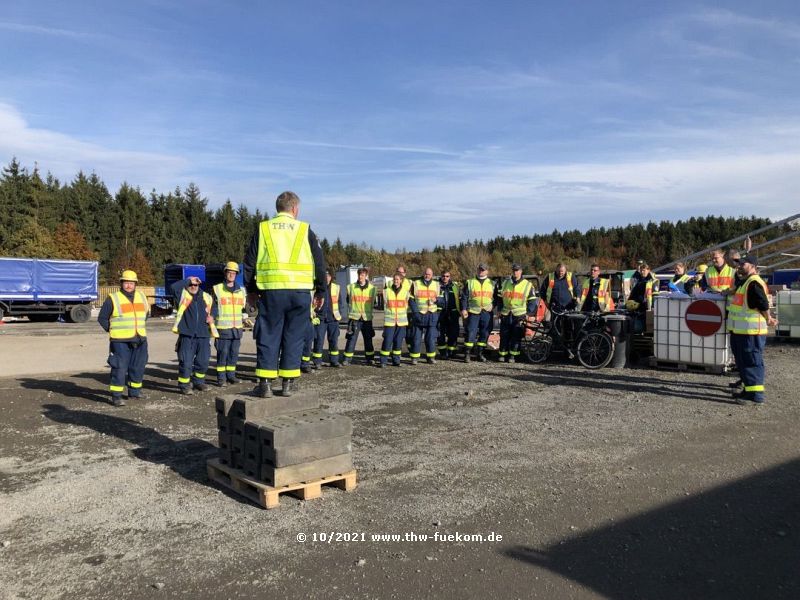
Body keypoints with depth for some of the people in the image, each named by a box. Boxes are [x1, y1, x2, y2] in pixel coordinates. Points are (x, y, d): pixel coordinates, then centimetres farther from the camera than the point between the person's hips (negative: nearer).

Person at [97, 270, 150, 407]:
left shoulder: (141, 297, 11)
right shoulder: (113, 299, -4)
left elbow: (146, 313, 26)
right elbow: (102, 318, 2)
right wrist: (113, 331, -2)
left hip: (139, 340, 5)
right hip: (120, 341, -5)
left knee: (138, 367, 12)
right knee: (119, 368, -7)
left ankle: (134, 390, 27)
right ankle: (116, 396, -2)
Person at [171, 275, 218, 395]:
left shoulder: (207, 297, 14)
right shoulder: (183, 295, 3)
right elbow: (174, 286, -18)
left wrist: (211, 317, 7)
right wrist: (188, 279, -10)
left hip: (203, 335, 4)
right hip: (187, 335, -4)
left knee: (203, 361, 10)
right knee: (186, 362, -4)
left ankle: (198, 382, 30)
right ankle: (184, 385, 7)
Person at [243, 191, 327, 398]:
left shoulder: (263, 228, 8)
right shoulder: (305, 230, 7)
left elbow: (250, 261, 9)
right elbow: (320, 262, 7)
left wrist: (251, 290, 18)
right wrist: (320, 292, 15)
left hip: (271, 292, 0)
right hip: (300, 292, 0)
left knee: (268, 337, 6)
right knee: (293, 338, 7)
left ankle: (265, 383, 4)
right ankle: (288, 384, 10)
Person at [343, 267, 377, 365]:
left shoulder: (372, 288, 3)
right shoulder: (351, 287, 1)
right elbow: (348, 300, 15)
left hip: (367, 318, 1)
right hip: (354, 317, -1)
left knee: (368, 339, 10)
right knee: (351, 339, -4)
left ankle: (369, 358, 22)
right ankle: (347, 359, 2)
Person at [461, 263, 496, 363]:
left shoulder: (492, 283, 13)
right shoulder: (470, 282, 7)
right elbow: (464, 297, 3)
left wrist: (493, 306, 2)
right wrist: (463, 309, -7)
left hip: (487, 313, 2)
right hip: (473, 312, -2)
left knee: (484, 334, 5)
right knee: (470, 333, -6)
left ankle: (480, 354, 15)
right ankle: (467, 354, -1)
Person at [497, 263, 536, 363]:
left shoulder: (527, 285, 4)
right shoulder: (505, 283, 13)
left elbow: (532, 301, 5)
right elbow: (500, 298, 19)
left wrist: (528, 313, -3)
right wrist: (500, 310, 11)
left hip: (519, 315, -2)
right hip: (505, 314, 3)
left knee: (516, 336, -2)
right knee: (504, 336, 2)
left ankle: (513, 355, 5)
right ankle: (503, 354, 11)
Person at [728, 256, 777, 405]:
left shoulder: (754, 283, -16)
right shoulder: (746, 282, 17)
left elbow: (763, 304, -22)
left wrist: (768, 320, -11)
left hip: (751, 331, -10)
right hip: (741, 331, 10)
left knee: (752, 362, -6)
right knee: (743, 362, 17)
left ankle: (756, 394, -2)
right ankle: (749, 389, 26)